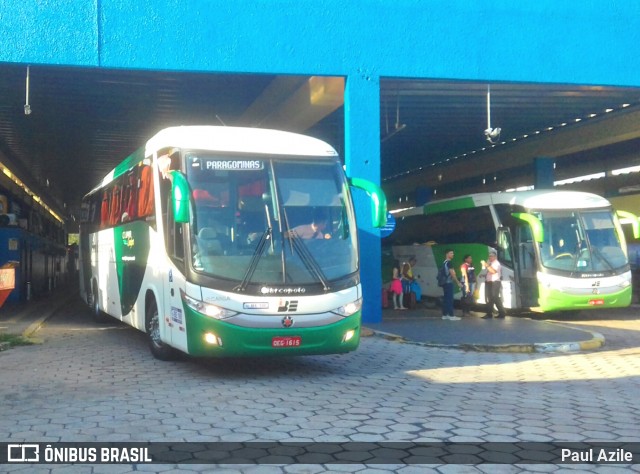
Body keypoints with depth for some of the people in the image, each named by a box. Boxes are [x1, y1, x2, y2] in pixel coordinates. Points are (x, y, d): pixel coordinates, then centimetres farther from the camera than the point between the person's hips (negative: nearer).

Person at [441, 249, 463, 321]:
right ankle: (451, 315, -8)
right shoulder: (448, 262, -13)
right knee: (450, 299, -8)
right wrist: (458, 282, -14)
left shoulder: (444, 262, 16)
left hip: (445, 283, 9)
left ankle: (444, 315, 11)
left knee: (446, 298, 10)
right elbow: (452, 274, -17)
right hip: (449, 283, -9)